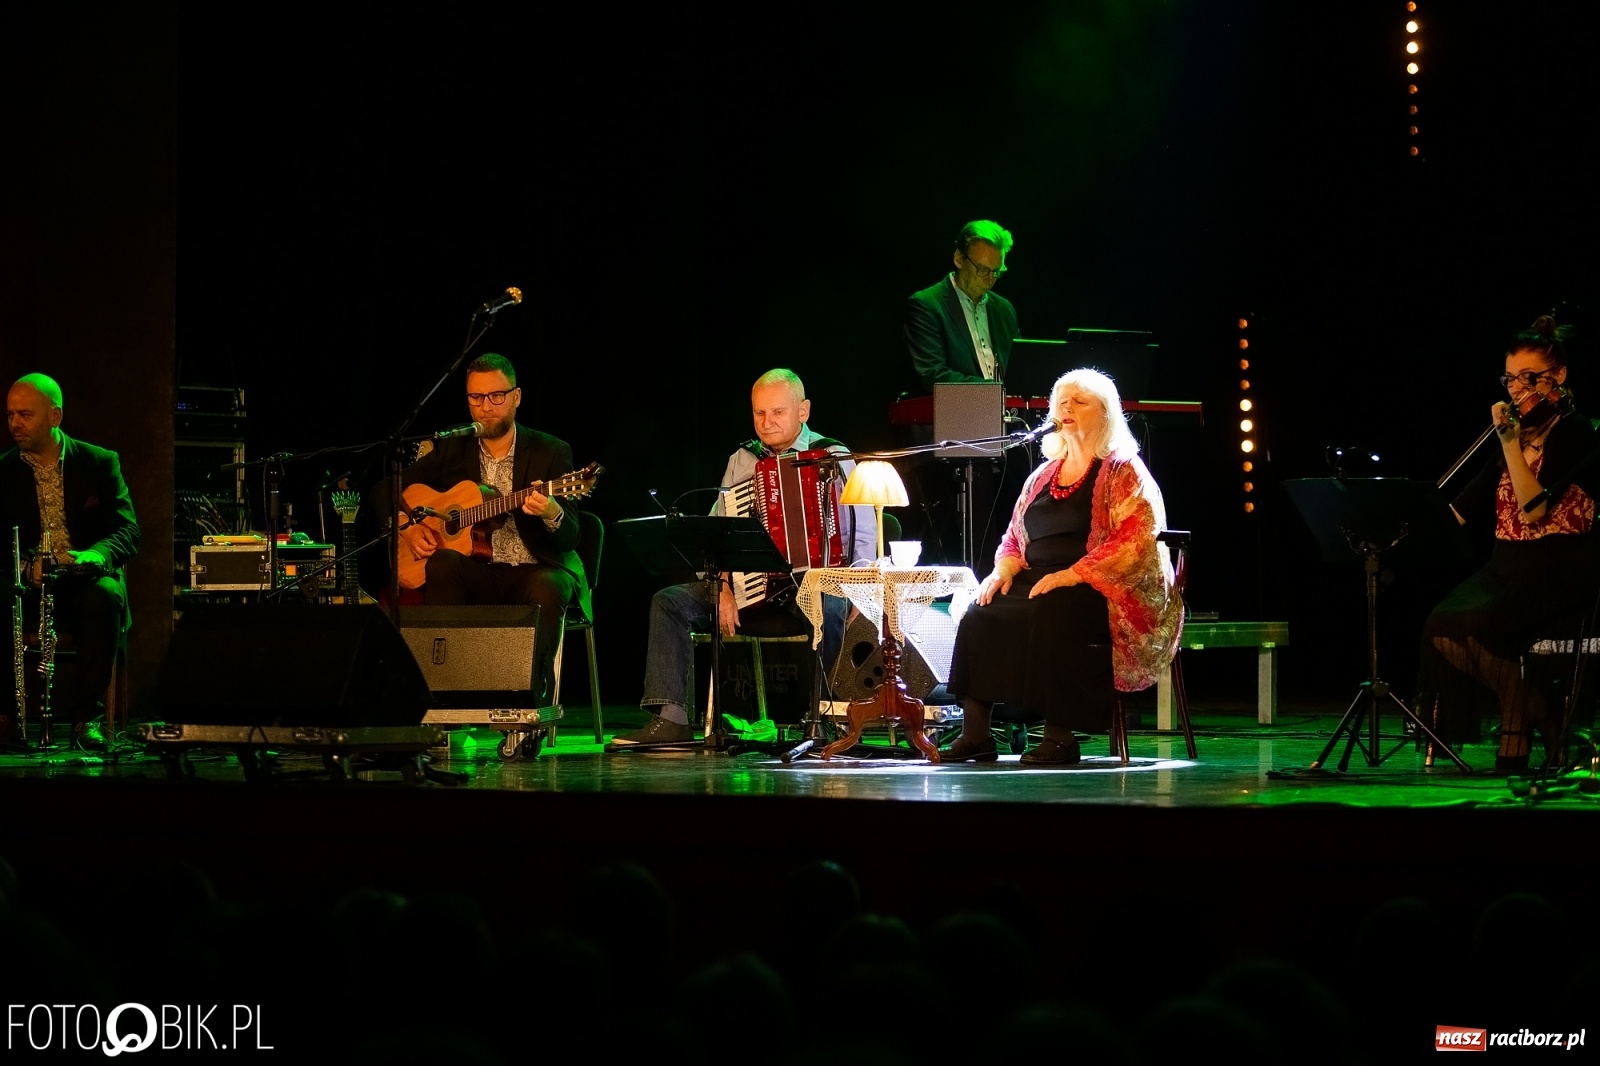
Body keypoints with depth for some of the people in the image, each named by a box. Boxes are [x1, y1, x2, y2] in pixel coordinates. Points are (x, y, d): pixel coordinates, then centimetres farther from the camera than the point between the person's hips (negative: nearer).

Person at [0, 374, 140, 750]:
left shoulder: (100, 463, 5)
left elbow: (128, 530, -3)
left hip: (85, 581, -1)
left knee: (105, 596, -37)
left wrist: (95, 554, -27)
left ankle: (83, 715, -30)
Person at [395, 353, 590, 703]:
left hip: (535, 570, -2)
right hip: (478, 573, 3)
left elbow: (569, 539, -7)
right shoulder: (453, 450, 10)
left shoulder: (550, 451, 1)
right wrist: (406, 526, -1)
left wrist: (552, 514, -30)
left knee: (546, 589, -37)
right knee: (442, 563, -31)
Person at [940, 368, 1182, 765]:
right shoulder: (1044, 474, 21)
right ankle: (975, 730, -21)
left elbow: (1135, 538, -13)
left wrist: (1071, 575, -21)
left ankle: (1059, 735, -31)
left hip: (1099, 589, -7)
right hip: (1038, 582, 7)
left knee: (1049, 615, -36)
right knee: (982, 612, -19)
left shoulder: (1123, 471, 0)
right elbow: (1015, 535, 25)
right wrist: (1005, 569, 1)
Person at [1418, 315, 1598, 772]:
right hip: (1507, 567, 6)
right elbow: (1463, 511, 16)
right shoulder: (1520, 435, 17)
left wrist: (1510, 442, -18)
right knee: (1442, 624, -24)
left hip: (1560, 572, -6)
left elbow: (1534, 509, -18)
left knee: (1481, 625, -32)